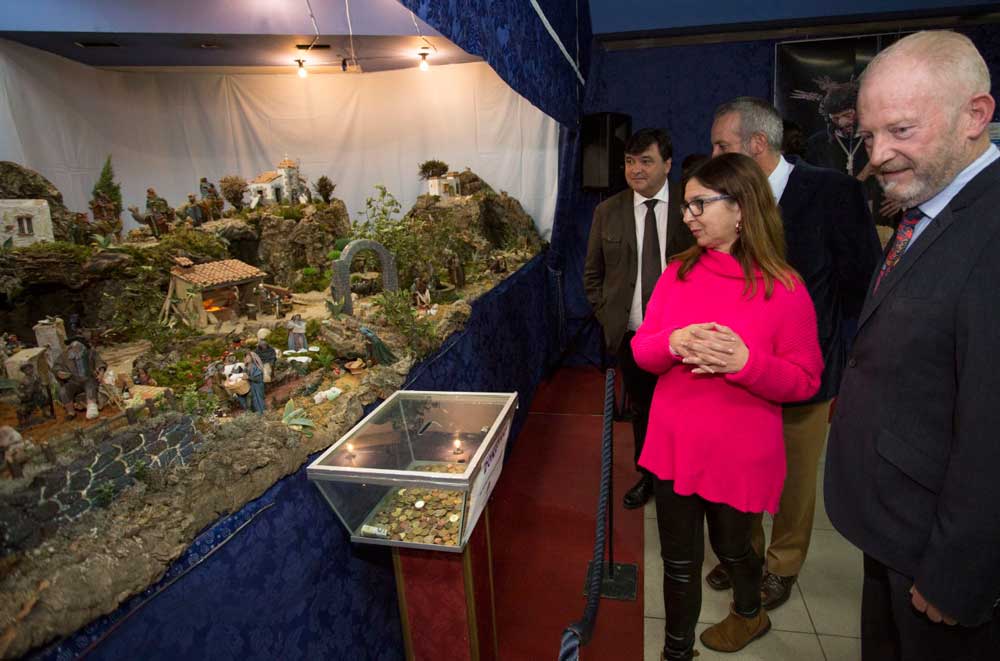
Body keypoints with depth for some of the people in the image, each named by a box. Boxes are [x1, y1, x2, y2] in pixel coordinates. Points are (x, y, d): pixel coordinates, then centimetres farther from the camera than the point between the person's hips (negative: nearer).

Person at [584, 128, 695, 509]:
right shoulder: (608, 212, 2)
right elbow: (592, 273, 9)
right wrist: (606, 317, 2)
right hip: (630, 336, 2)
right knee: (641, 411, 17)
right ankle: (647, 476, 38)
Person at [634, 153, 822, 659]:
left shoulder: (784, 289, -12)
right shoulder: (677, 272, -3)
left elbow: (805, 380, -8)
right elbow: (641, 350, 0)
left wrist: (747, 363, -26)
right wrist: (673, 344, -22)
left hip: (739, 455, -2)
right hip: (674, 446, 2)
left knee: (731, 547, 24)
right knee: (679, 559, 14)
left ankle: (749, 612, 58)